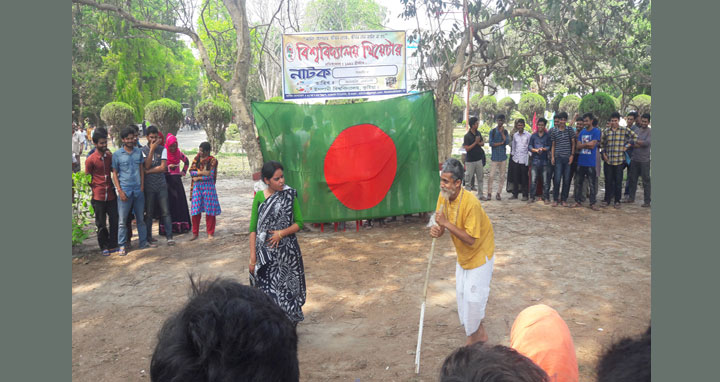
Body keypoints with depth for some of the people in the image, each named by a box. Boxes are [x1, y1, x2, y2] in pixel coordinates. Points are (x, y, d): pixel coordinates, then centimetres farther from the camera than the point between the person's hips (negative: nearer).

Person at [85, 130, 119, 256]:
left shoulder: (109, 156, 6)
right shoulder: (90, 159, -6)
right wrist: (95, 189, -5)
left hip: (111, 195, 4)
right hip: (98, 197, -4)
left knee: (114, 220, 4)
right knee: (101, 224, 5)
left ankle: (113, 246, 15)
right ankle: (104, 247, 18)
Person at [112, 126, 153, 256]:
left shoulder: (138, 152, 7)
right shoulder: (117, 155, -2)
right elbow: (114, 173, -1)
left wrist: (142, 186, 3)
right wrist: (120, 191, -8)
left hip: (138, 190, 3)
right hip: (125, 191, -3)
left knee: (140, 218, 11)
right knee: (122, 220, 1)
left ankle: (144, 242, 21)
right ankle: (122, 246, 9)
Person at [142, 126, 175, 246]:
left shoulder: (162, 149, 2)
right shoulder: (143, 150, 0)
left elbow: (163, 167, -6)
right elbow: (146, 166, -15)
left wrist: (148, 171, -9)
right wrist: (152, 149, -16)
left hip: (161, 184, 1)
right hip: (149, 186, -1)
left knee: (165, 211, -1)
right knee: (149, 213, 7)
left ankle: (169, 236, 3)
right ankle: (149, 237, 18)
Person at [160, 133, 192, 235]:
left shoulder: (178, 153, 6)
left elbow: (186, 161, 23)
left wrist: (184, 172, 15)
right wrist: (168, 167, -17)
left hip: (176, 180, 4)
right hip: (166, 181, -4)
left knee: (179, 203, 3)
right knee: (168, 204, -4)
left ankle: (180, 226, 8)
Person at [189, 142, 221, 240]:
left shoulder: (212, 160, -2)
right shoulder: (196, 158, 11)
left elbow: (210, 175, -10)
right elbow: (191, 171, 1)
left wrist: (198, 178, -4)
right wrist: (202, 172, -13)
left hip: (208, 186, -3)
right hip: (197, 187, 3)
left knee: (209, 210, -1)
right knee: (195, 210, -1)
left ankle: (210, 233, 10)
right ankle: (195, 233, 10)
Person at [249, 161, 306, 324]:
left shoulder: (289, 195, -1)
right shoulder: (259, 196, 0)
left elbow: (299, 223, 2)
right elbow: (253, 229, 1)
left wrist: (281, 233, -14)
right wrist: (253, 257, -3)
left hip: (287, 252, 0)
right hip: (265, 254, 0)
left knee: (287, 288, 5)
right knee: (267, 290, 2)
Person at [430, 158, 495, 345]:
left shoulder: (471, 203, -33)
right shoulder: (443, 197, -11)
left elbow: (471, 239, -32)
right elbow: (441, 224, -2)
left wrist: (447, 224, -35)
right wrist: (437, 230, -26)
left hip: (480, 253, -8)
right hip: (463, 255, 8)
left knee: (473, 296, -1)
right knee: (462, 293, 15)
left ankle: (475, 334, 20)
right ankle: (478, 331, 33)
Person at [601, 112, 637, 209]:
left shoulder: (625, 130, 1)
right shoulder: (606, 131, 7)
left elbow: (635, 136, 6)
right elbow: (601, 144, 13)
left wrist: (627, 146, -2)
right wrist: (603, 154, 3)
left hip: (619, 160, -1)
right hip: (608, 160, 2)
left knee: (618, 181, 3)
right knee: (608, 181, 6)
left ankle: (617, 201, 11)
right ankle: (607, 200, 16)